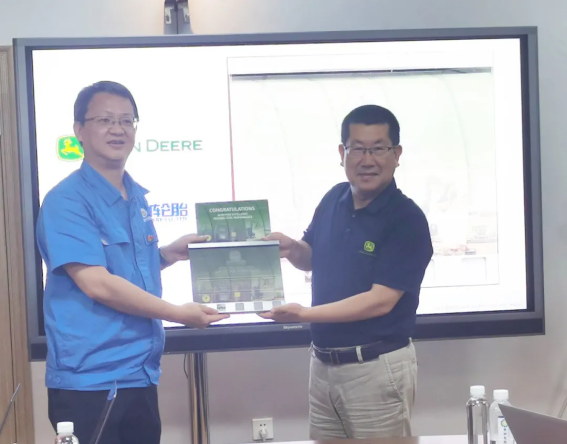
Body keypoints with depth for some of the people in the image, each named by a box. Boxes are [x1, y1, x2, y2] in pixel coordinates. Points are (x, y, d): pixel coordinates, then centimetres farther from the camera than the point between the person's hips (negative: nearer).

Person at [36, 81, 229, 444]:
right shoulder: (67, 200, -14)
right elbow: (98, 284, -21)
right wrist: (178, 313, -15)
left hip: (140, 374, 8)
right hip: (90, 379, -8)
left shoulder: (137, 198, 11)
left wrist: (168, 254, 5)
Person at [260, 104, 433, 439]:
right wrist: (292, 249, -5)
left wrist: (304, 313, -26)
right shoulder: (333, 200, 3)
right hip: (323, 362, 6)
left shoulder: (407, 220, -16)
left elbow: (380, 301, -21)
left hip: (377, 368, -6)